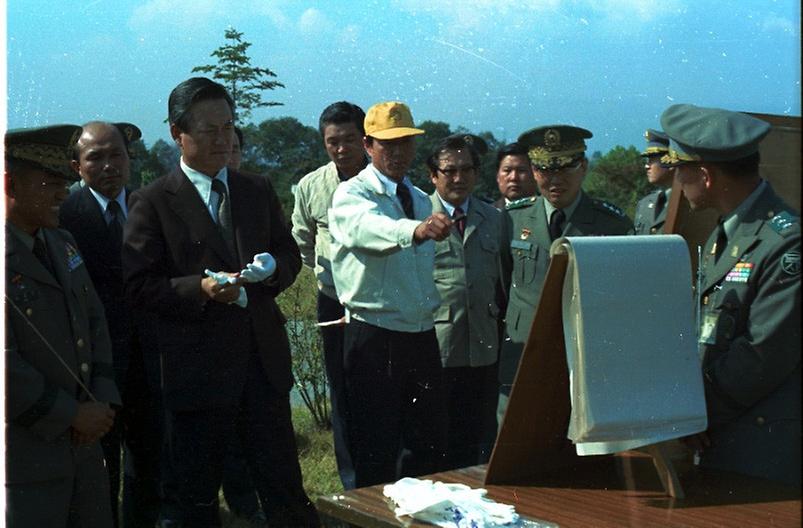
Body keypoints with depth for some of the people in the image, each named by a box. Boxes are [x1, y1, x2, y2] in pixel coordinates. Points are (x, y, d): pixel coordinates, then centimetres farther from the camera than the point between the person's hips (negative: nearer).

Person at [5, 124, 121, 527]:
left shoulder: (61, 244, 11)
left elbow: (94, 322, 14)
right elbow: (6, 366, -23)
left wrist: (103, 402, 0)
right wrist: (70, 414, -15)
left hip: (81, 444, 8)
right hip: (24, 456, -8)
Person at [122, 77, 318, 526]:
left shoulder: (259, 191, 10)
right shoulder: (153, 202, -4)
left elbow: (290, 254, 16)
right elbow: (139, 286, -8)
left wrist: (273, 266, -7)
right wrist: (200, 288, -23)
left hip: (265, 360, 4)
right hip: (197, 367, -3)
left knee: (285, 485, 9)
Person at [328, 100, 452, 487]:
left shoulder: (421, 200, 15)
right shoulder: (351, 195, -9)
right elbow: (370, 227, -35)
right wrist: (417, 230, -54)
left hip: (422, 335, 7)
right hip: (374, 337, -7)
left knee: (429, 445, 12)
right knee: (375, 453, -1)